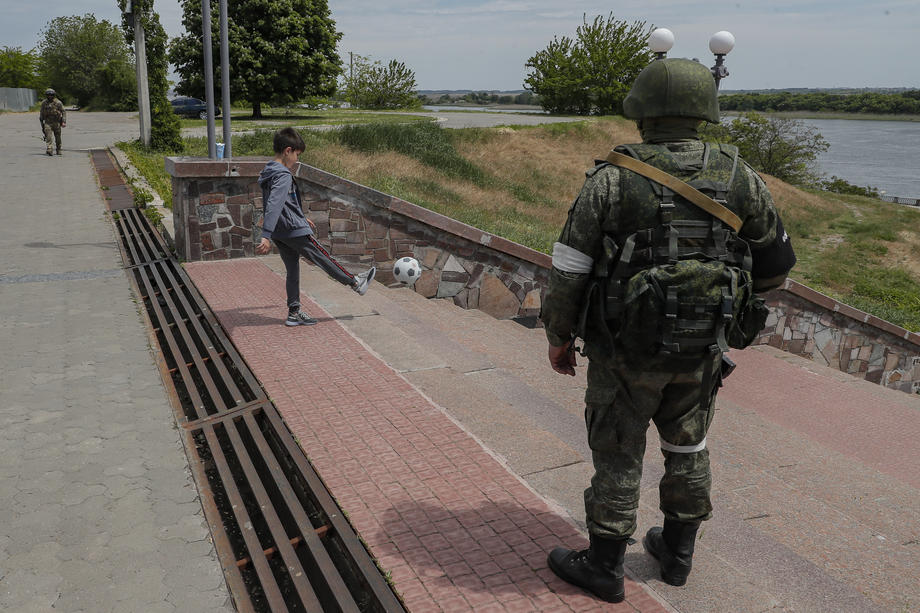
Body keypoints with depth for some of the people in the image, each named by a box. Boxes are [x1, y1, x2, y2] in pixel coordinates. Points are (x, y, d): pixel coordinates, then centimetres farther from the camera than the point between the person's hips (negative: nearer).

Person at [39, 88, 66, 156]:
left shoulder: (58, 102, -3)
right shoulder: (44, 103, 6)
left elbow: (63, 112, -2)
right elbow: (41, 113, 17)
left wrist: (64, 122, -11)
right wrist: (41, 122, 19)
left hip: (56, 122, -1)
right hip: (47, 122, 1)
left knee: (58, 138, 8)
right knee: (48, 137, -14)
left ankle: (58, 150, 23)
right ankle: (48, 150, -22)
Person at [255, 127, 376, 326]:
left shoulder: (269, 173, 12)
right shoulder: (283, 176, -20)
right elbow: (274, 205, -32)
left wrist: (302, 219, 35)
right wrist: (266, 237, -39)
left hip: (279, 233, 9)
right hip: (294, 230, -9)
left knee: (292, 270, 14)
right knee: (323, 259, 6)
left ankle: (294, 313, 17)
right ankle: (356, 283, 22)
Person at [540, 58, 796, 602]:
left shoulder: (613, 179, -13)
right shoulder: (741, 179, -3)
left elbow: (569, 269, -12)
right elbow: (777, 264, 8)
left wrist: (559, 336, 2)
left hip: (626, 348, -3)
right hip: (702, 351, 4)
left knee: (618, 455, 10)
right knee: (687, 447, 22)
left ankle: (604, 568, 25)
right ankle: (677, 552, 38)